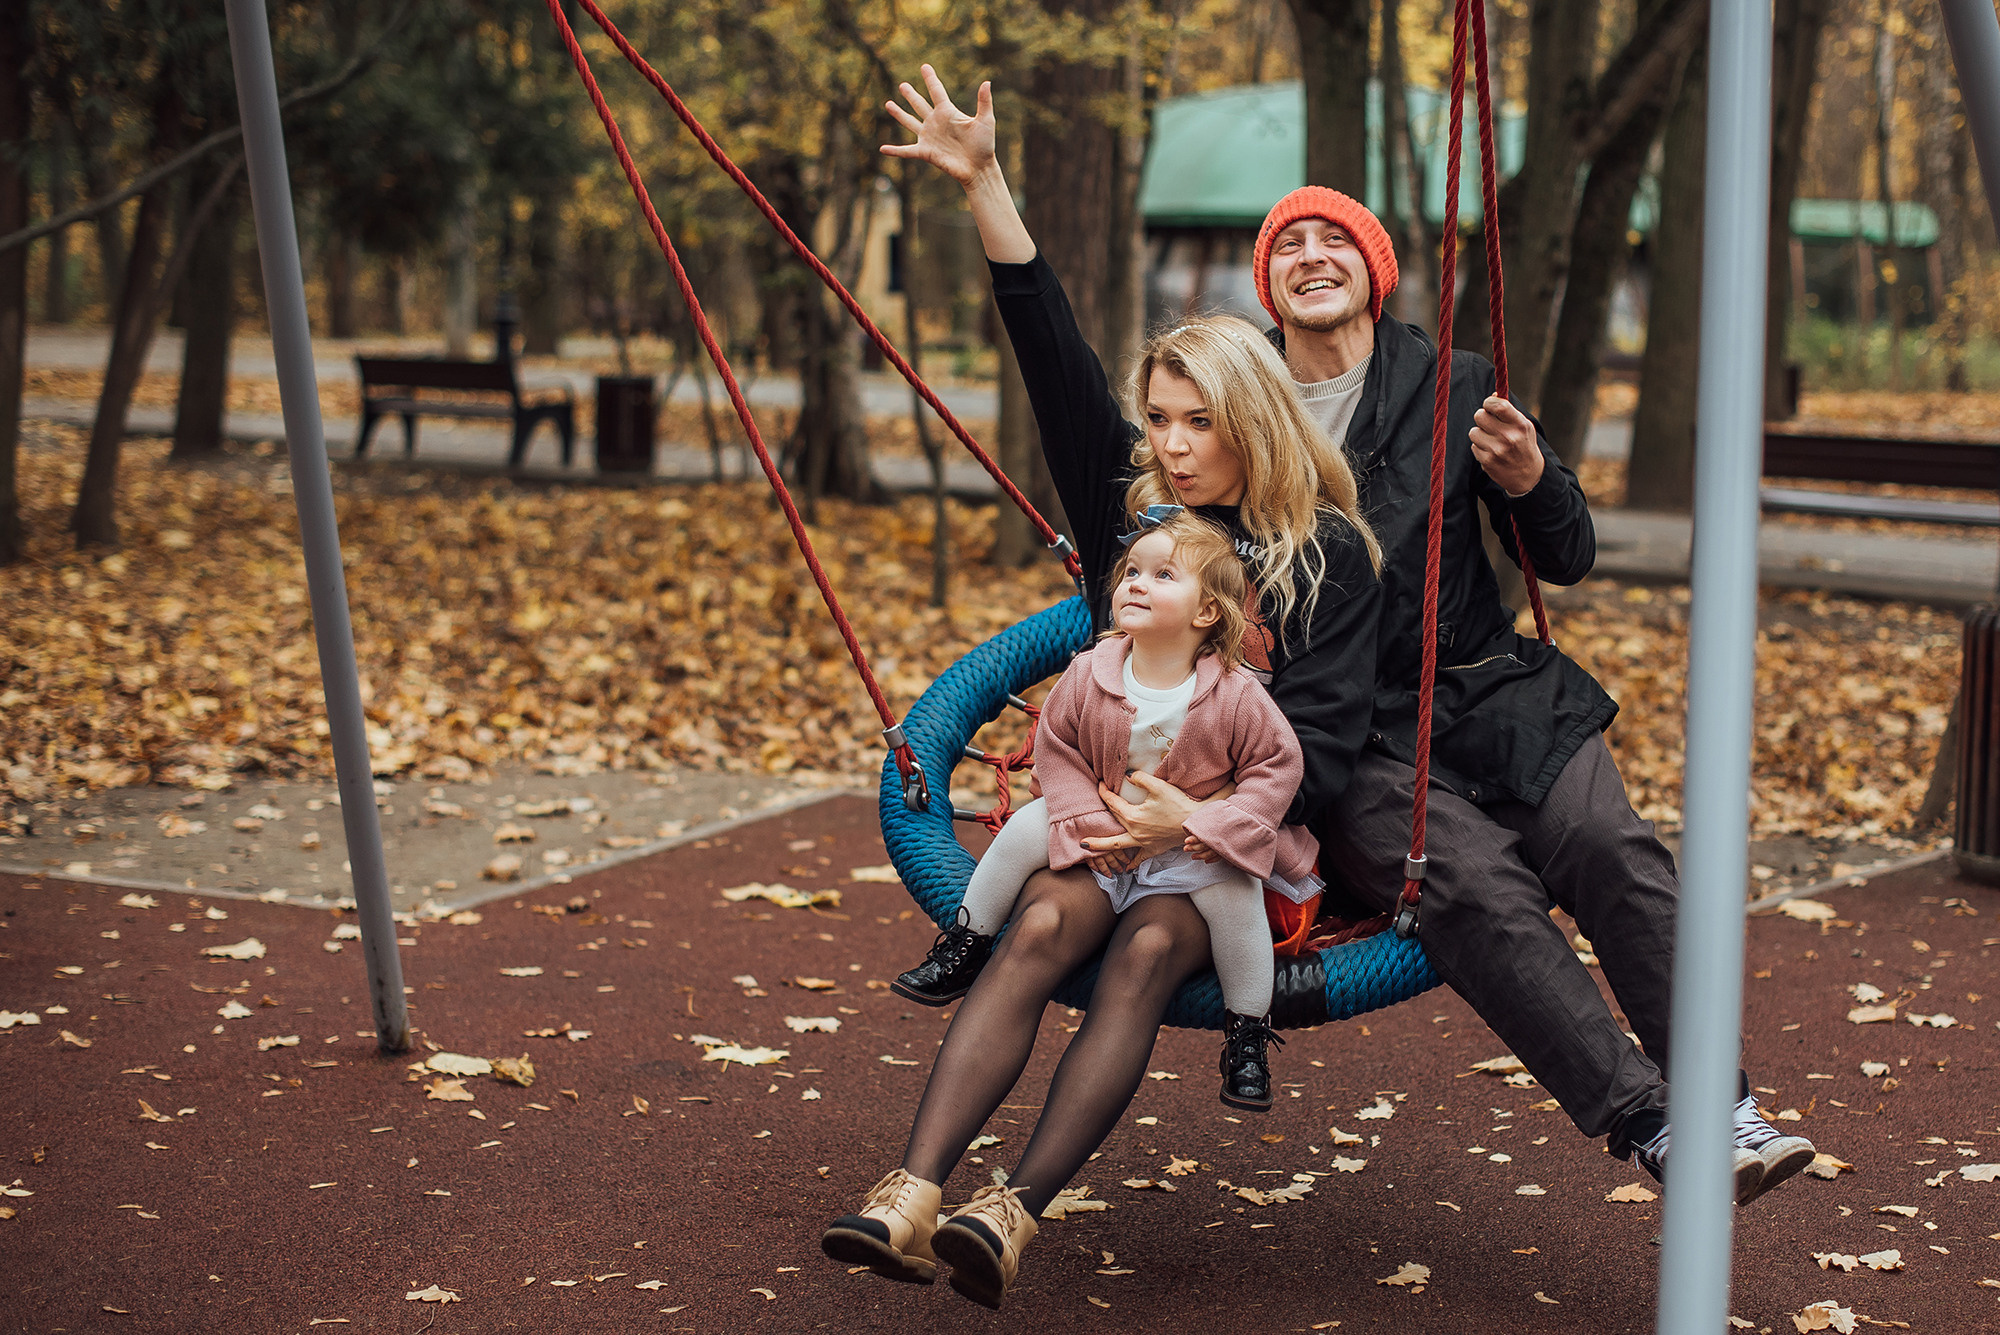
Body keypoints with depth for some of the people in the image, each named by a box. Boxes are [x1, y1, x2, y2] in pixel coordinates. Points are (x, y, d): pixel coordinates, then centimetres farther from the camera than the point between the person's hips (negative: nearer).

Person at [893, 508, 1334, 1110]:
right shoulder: (1089, 675, -13)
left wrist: (1219, 828, -22)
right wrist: (1087, 821, -15)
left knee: (1234, 889, -28)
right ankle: (967, 946, 4)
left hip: (1192, 845, -3)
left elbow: (1279, 764, -11)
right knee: (1029, 826, -15)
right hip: (1105, 832, 3)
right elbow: (1055, 749, -2)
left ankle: (1246, 1036, -10)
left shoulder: (1236, 695, -19)